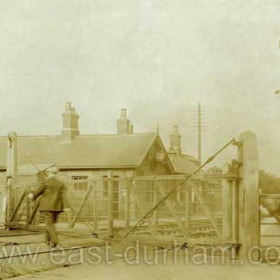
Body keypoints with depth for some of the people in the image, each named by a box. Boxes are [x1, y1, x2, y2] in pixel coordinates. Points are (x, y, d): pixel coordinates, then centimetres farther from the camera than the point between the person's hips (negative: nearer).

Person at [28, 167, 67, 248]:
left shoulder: (45, 183, -6)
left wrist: (32, 196, 21)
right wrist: (64, 207, -5)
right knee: (51, 222, 18)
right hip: (56, 206, 5)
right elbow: (62, 196, -1)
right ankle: (48, 239, 25)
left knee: (50, 223, -4)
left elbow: (37, 192, 1)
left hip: (47, 206, -4)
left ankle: (54, 241, -16)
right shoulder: (60, 183, 5)